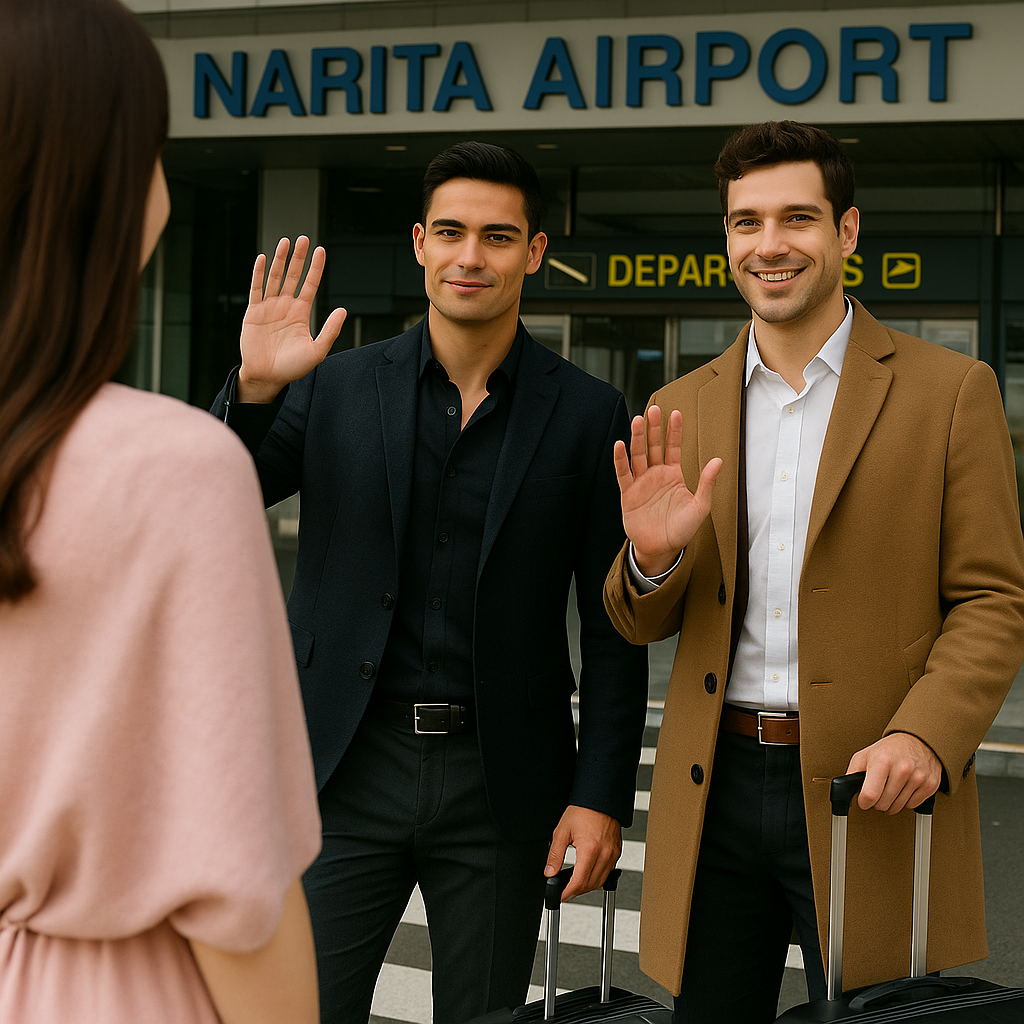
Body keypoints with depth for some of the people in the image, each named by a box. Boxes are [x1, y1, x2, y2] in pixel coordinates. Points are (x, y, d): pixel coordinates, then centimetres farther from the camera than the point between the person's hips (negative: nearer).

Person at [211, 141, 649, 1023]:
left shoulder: (585, 414, 0)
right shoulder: (336, 387, 3)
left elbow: (613, 627, 1)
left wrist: (602, 794, -4)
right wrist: (253, 389, -20)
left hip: (499, 784, 0)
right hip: (350, 766, 1)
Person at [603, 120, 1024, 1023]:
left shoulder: (950, 391, -1)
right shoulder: (684, 408, 10)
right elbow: (641, 625, 12)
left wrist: (925, 734, -21)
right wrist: (653, 557, -12)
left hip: (870, 798, -3)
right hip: (714, 789, 4)